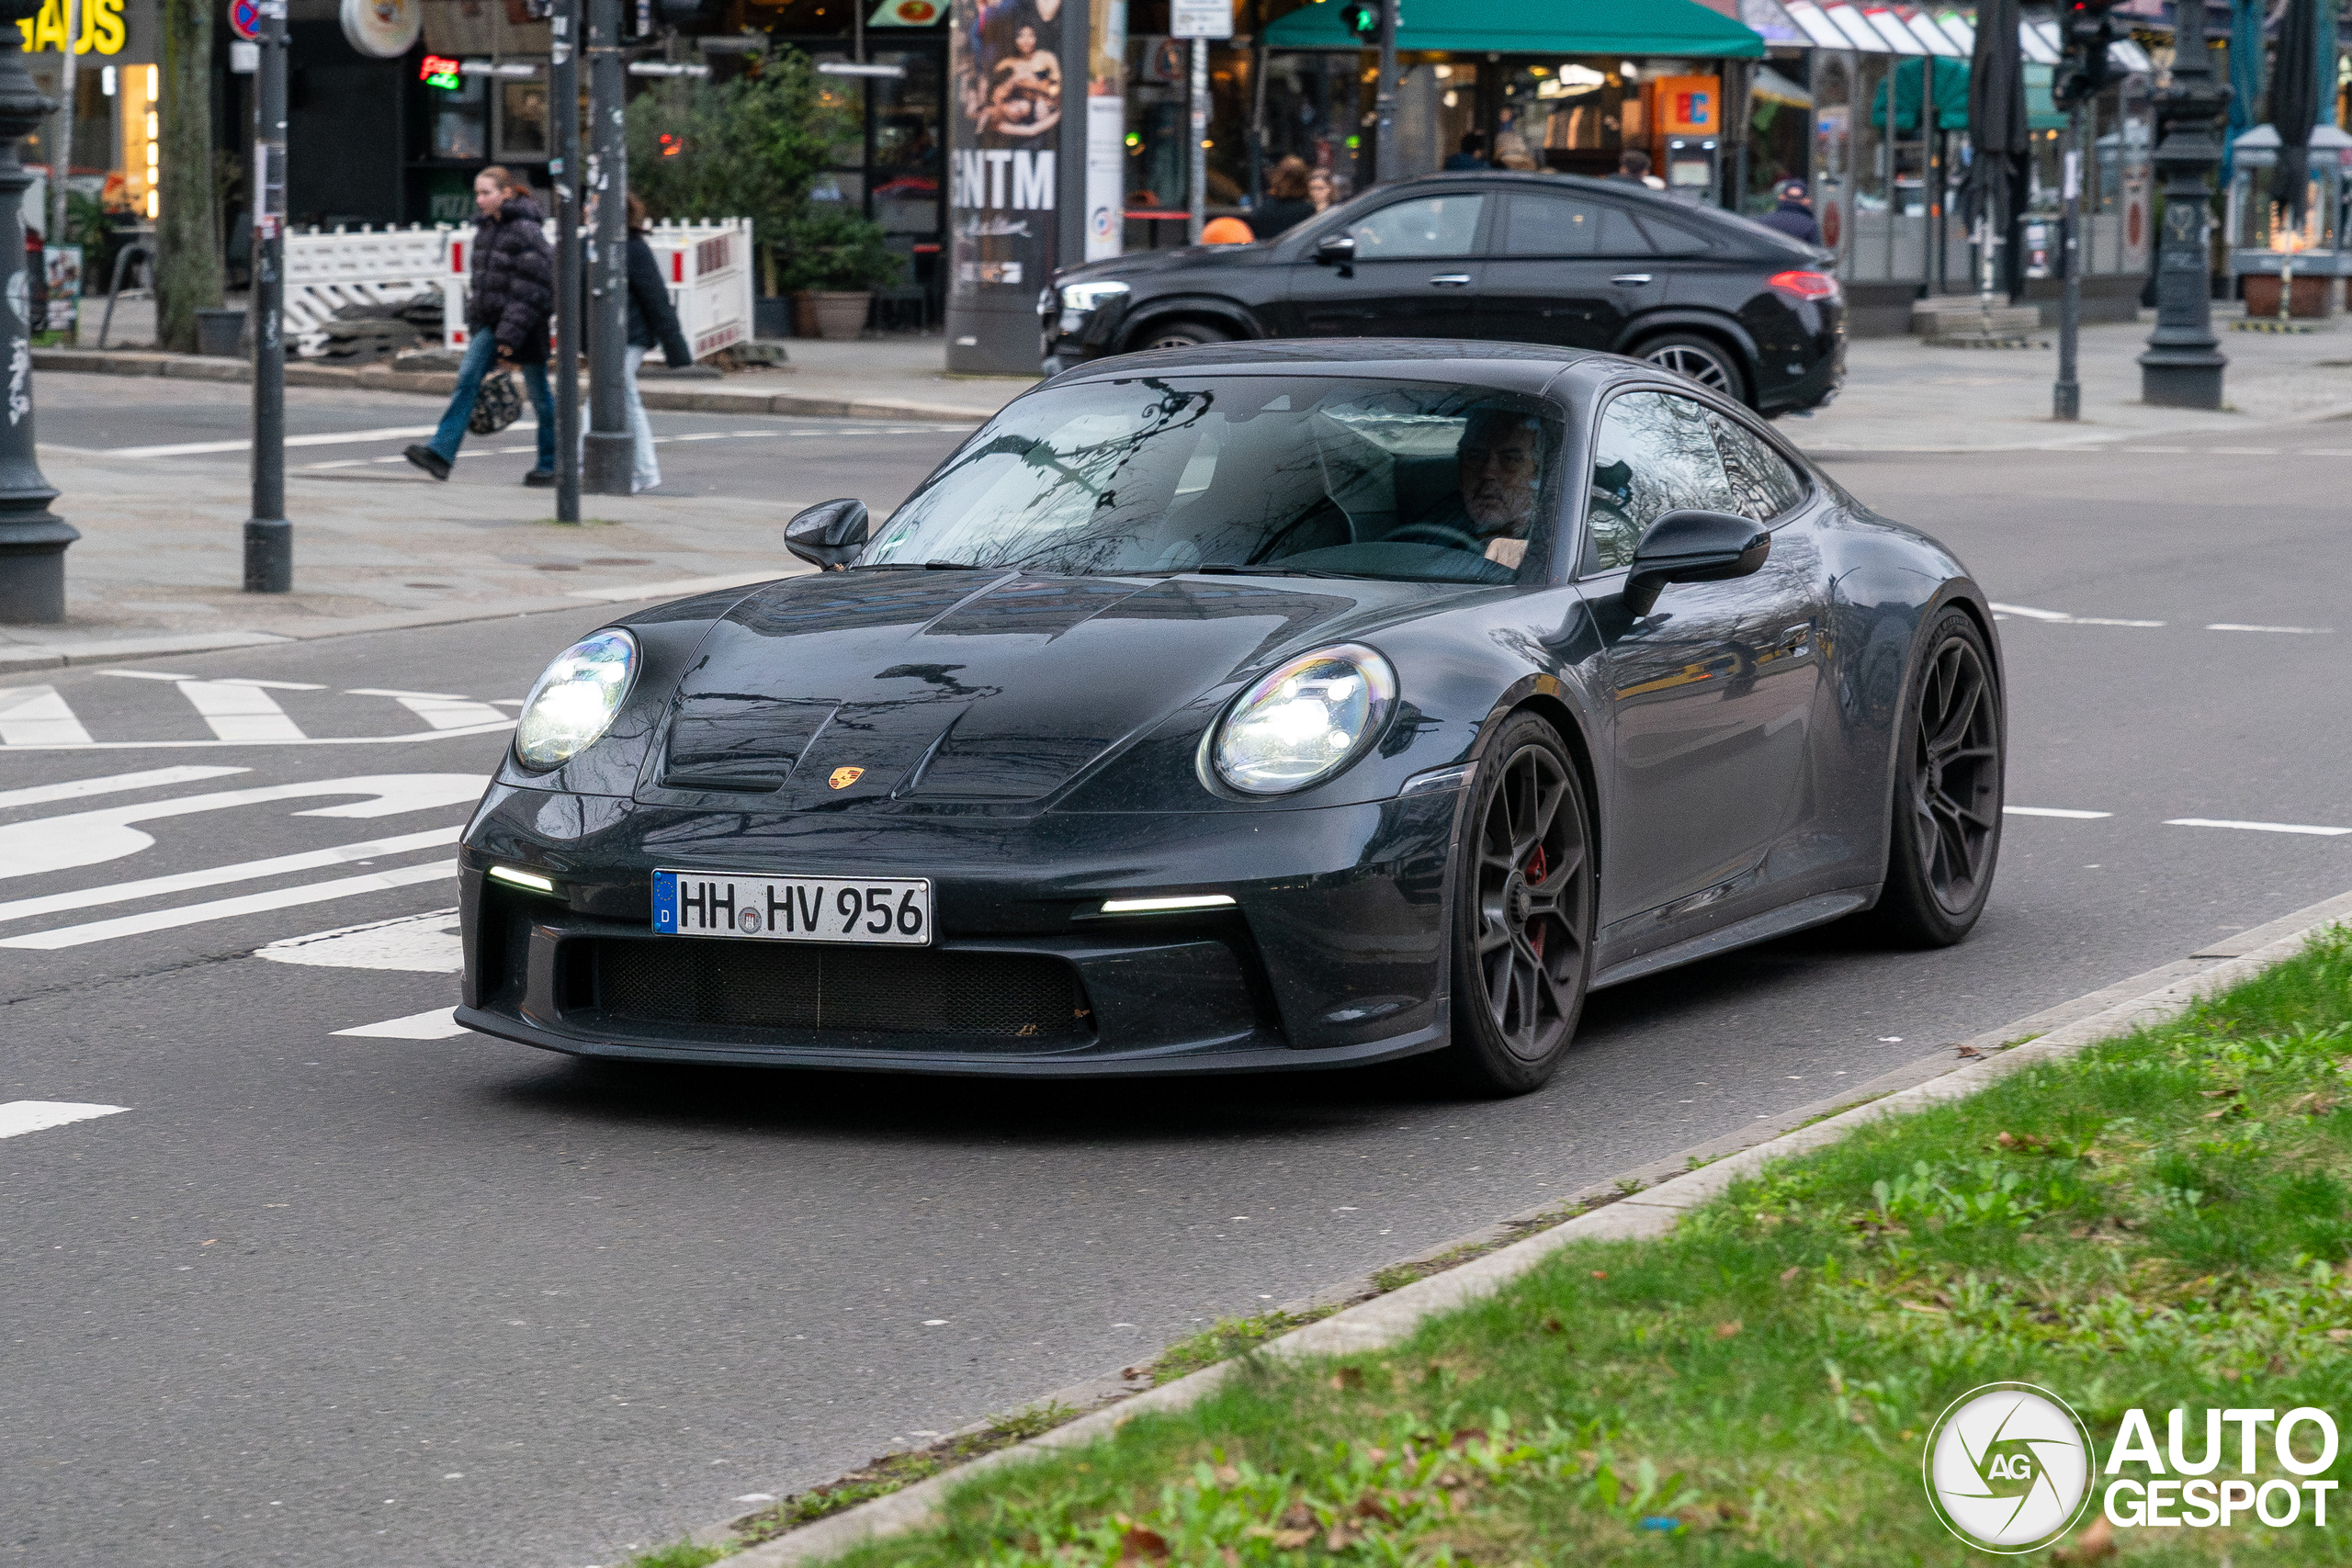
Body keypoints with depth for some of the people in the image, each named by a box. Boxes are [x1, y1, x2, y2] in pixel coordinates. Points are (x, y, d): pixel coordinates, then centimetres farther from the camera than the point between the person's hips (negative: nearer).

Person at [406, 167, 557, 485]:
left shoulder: (525, 231, -15)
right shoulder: (486, 229, 11)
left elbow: (530, 291, -18)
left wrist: (511, 337, -20)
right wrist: (475, 323, 17)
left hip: (525, 327, -7)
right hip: (492, 323, 8)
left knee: (540, 395, 3)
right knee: (467, 379, -6)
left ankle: (551, 465, 13)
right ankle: (441, 453, -14)